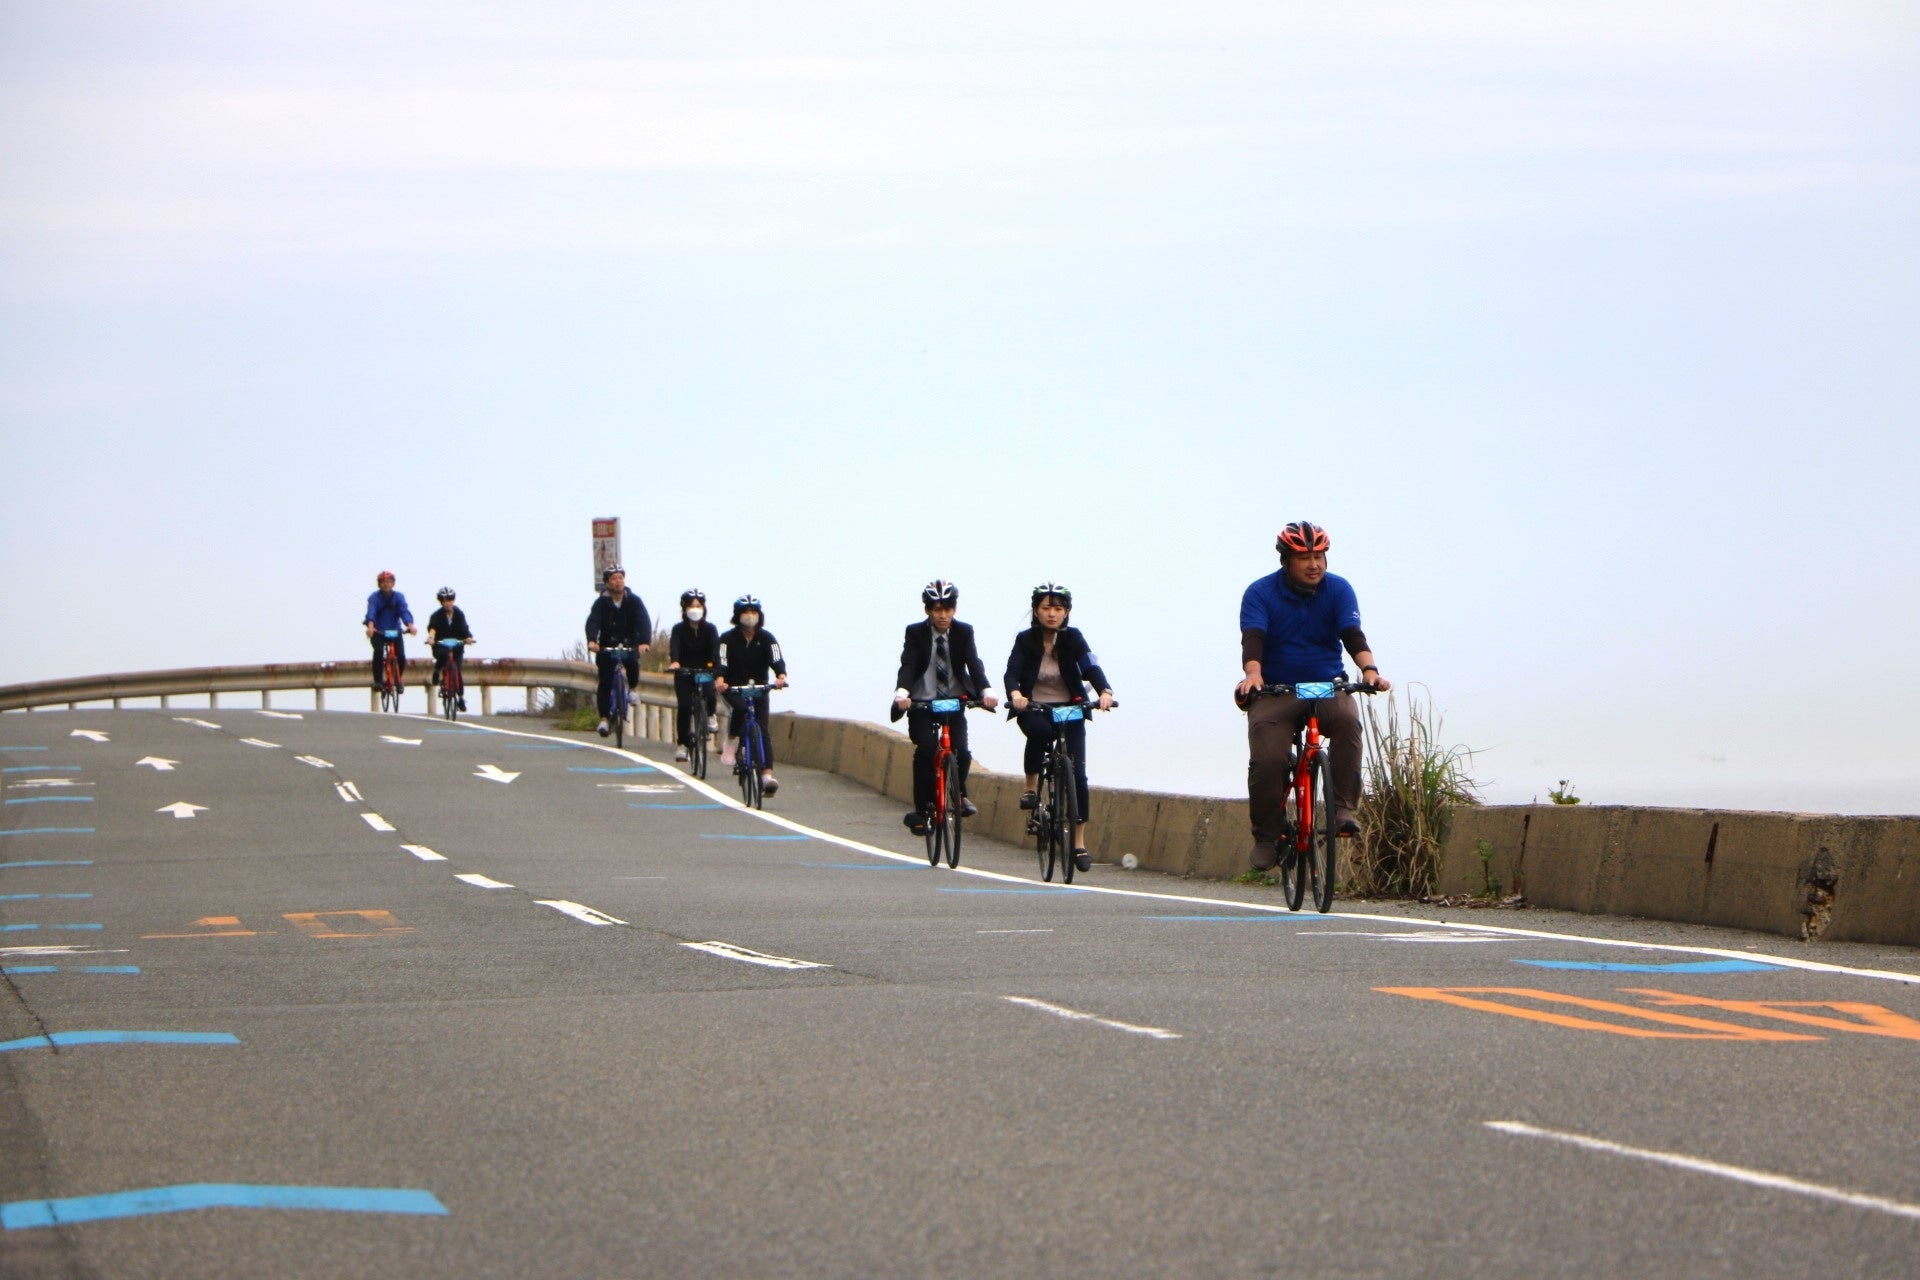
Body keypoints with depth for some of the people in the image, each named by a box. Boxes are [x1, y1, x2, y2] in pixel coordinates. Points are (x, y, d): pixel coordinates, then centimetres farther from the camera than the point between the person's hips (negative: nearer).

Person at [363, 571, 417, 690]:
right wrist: (370, 626, -49)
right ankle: (377, 680, -16)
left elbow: (404, 611, -21)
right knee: (378, 651, -30)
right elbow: (371, 612, -28)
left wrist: (410, 625, -41)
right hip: (378, 632, -2)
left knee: (401, 657, -17)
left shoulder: (398, 597, -5)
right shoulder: (374, 597, -10)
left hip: (395, 631, 2)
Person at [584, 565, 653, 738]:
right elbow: (592, 622, -22)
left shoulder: (634, 601, -7)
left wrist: (645, 642, -39)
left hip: (629, 644, 0)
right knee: (605, 682, -11)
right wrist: (592, 641, -43)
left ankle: (633, 688, 0)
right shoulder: (601, 602, -8)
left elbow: (644, 622, -19)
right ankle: (604, 719, -4)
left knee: (633, 662, -31)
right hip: (607, 646, 0)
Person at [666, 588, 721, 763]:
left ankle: (709, 715, 6)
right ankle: (682, 744, -5)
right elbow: (674, 647, -25)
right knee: (685, 706, -16)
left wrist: (714, 664, -40)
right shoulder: (679, 629, -7)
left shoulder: (710, 629, -4)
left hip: (705, 672, 1)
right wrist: (674, 662, -46)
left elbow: (715, 648, -19)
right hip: (684, 673, -1)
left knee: (709, 695, -28)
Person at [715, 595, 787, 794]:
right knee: (741, 707, -35)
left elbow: (776, 659, -21)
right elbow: (722, 661, -24)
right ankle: (731, 742, -11)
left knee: (762, 730, -10)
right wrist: (719, 680, -45)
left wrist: (781, 676, -42)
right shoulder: (728, 638, -11)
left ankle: (767, 774, -15)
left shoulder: (766, 638, -6)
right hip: (733, 687, -2)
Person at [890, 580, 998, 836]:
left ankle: (959, 793, 16)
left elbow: (974, 663, -14)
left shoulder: (964, 632, -3)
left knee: (961, 752, -14)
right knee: (926, 748, -22)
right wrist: (902, 692, -39)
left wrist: (986, 690, -34)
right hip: (922, 703, -1)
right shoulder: (915, 632, -6)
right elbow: (907, 665, -18)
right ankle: (922, 807, -10)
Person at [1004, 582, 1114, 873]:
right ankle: (1031, 786, -14)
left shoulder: (1073, 638, -3)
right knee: (1040, 731, -38)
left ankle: (1079, 843, 1)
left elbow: (1091, 667, -15)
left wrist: (1104, 691, -36)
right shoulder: (1025, 640, -5)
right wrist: (1015, 693, -40)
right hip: (1033, 710, -1)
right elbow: (1012, 671, -18)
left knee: (1077, 773, -9)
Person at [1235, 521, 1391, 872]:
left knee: (1347, 718, -33)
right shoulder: (1260, 593, -4)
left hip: (1327, 687, 1)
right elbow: (1253, 638, -19)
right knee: (1267, 761, -22)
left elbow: (1353, 634, -14)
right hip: (1275, 691, -1)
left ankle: (1343, 809, -29)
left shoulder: (1338, 590, 0)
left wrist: (1368, 668, -34)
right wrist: (1252, 673, -40)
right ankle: (1267, 837, -6)